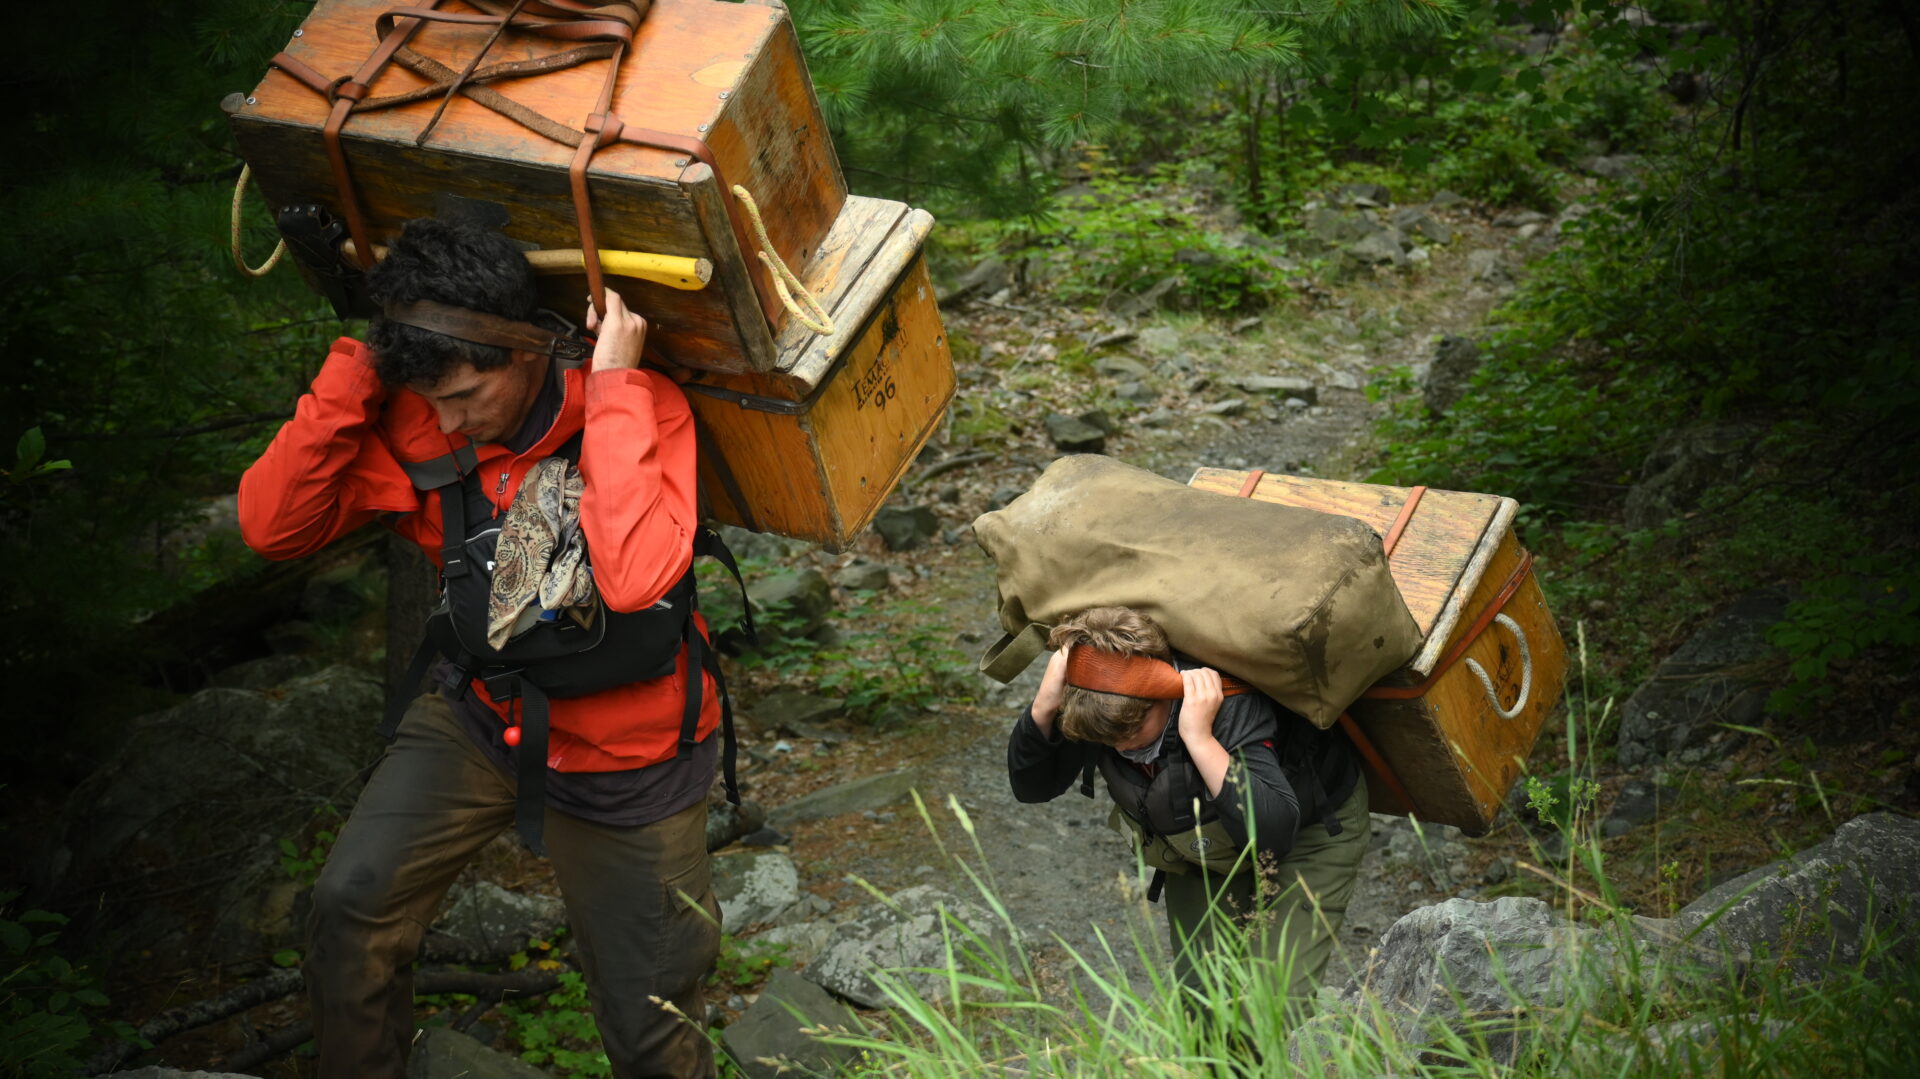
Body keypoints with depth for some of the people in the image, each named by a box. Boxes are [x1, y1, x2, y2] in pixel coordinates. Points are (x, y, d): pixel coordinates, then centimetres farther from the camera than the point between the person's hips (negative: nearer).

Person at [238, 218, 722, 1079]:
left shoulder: (636, 408, -26)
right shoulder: (414, 422, -13)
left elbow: (634, 579, -43)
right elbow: (272, 526, -17)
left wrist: (613, 389, -39)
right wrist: (358, 368, -24)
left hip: (624, 757, -4)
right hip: (483, 716, 4)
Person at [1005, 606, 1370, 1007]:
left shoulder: (1232, 709, -41)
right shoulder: (1096, 707, -26)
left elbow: (1275, 832, -48)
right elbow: (1031, 786, -15)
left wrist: (1200, 740, -54)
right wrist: (1043, 707, -34)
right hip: (1203, 842, 5)